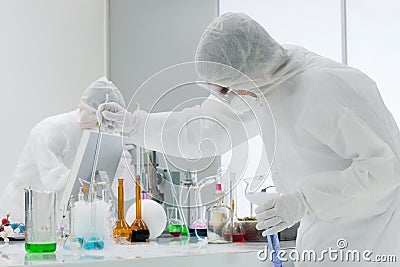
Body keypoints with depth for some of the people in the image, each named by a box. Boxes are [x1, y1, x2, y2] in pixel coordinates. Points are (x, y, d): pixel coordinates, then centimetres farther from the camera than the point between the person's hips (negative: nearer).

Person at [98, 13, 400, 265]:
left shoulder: (326, 87, -27)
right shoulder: (259, 83, -1)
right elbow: (204, 129, 11)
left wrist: (304, 200, -31)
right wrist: (133, 122, 6)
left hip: (367, 225, -8)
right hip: (322, 225, 8)